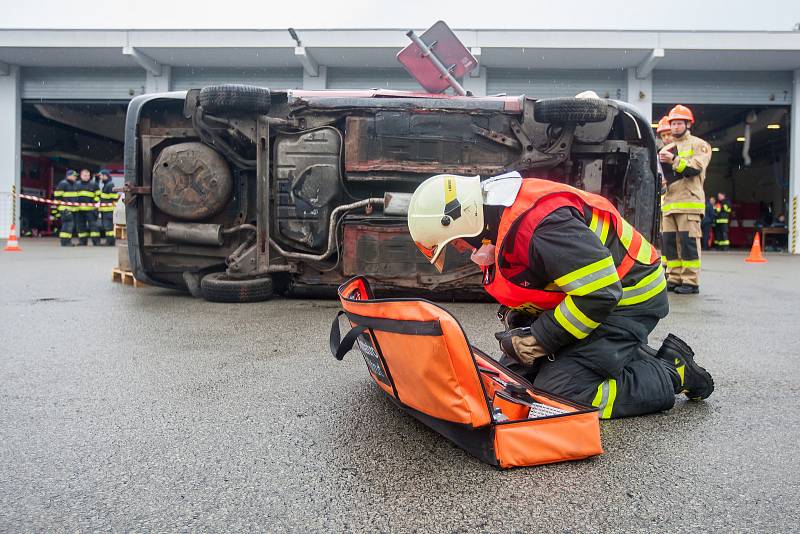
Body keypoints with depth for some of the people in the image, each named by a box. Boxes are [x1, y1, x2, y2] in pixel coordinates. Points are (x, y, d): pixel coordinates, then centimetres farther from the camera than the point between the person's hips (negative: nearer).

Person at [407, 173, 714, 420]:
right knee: (516, 374, 7)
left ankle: (673, 373, 0)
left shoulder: (538, 222, -32)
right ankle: (630, 355, 15)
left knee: (558, 391, -18)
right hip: (582, 294, 10)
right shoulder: (497, 220, 1)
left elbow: (599, 293, -32)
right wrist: (516, 321, 0)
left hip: (627, 299, -10)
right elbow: (523, 280, 18)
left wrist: (537, 340, -23)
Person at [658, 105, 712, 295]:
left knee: (688, 241, -9)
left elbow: (696, 168, -13)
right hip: (668, 202, 6)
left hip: (689, 201, -6)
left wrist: (674, 160, -22)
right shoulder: (665, 149, 23)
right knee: (669, 241, 3)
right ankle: (674, 279, 10)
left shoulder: (698, 145, 5)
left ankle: (691, 281, -5)